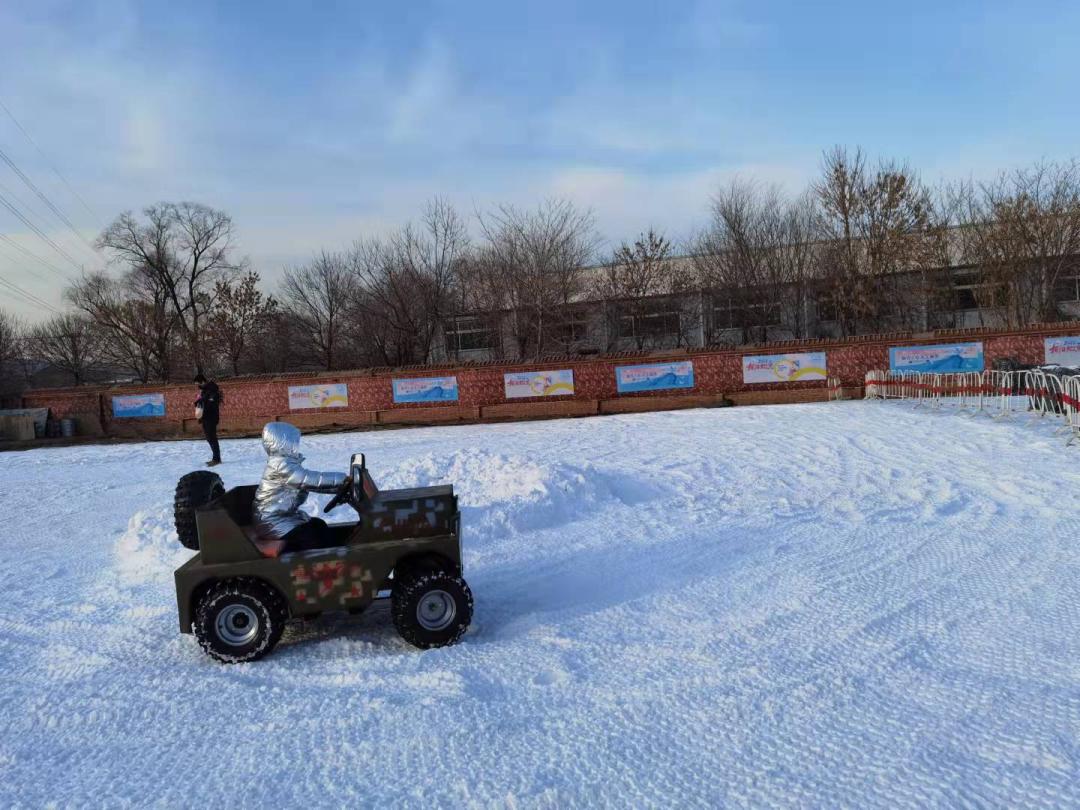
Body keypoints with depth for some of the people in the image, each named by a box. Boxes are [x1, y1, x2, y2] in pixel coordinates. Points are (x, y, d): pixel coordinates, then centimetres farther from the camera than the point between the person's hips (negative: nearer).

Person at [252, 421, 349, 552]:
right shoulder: (281, 464, -22)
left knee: (322, 528, 5)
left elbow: (308, 481, 6)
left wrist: (340, 486, -4)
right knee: (316, 542, -17)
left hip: (285, 515, 10)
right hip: (274, 522, -10)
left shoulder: (288, 461, 9)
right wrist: (343, 479, -27)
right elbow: (311, 480, -29)